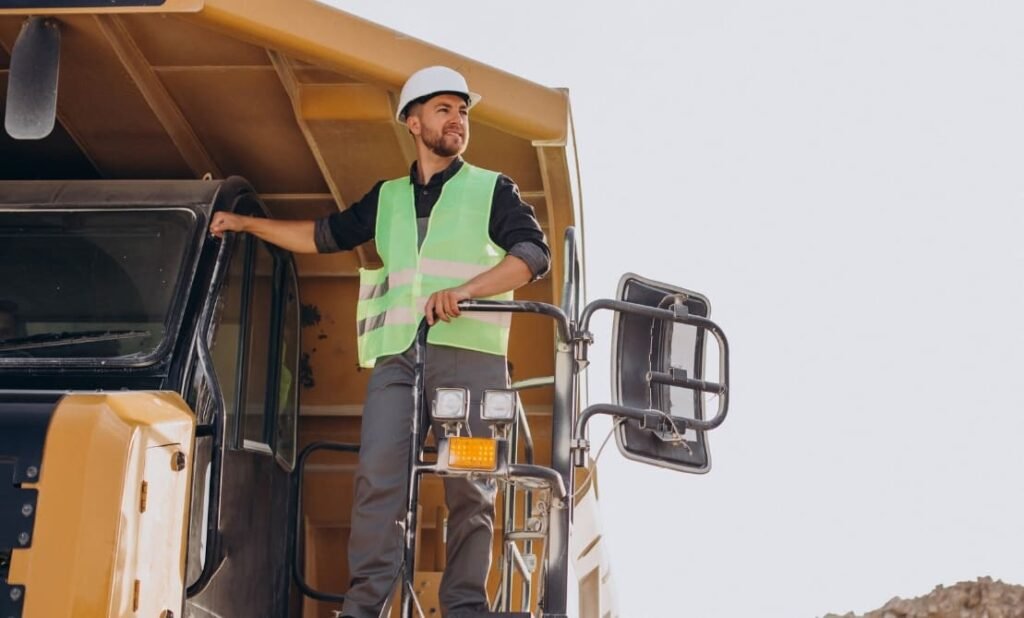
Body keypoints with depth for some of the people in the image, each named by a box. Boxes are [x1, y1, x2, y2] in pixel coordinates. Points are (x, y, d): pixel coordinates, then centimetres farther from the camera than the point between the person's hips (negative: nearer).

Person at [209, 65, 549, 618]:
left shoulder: (491, 189, 13)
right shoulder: (387, 198, 25)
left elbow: (534, 252, -2)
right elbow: (324, 236, 33)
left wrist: (465, 289, -17)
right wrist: (245, 223, 31)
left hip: (468, 352, -2)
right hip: (396, 355, 2)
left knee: (469, 490, -5)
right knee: (377, 480, -12)